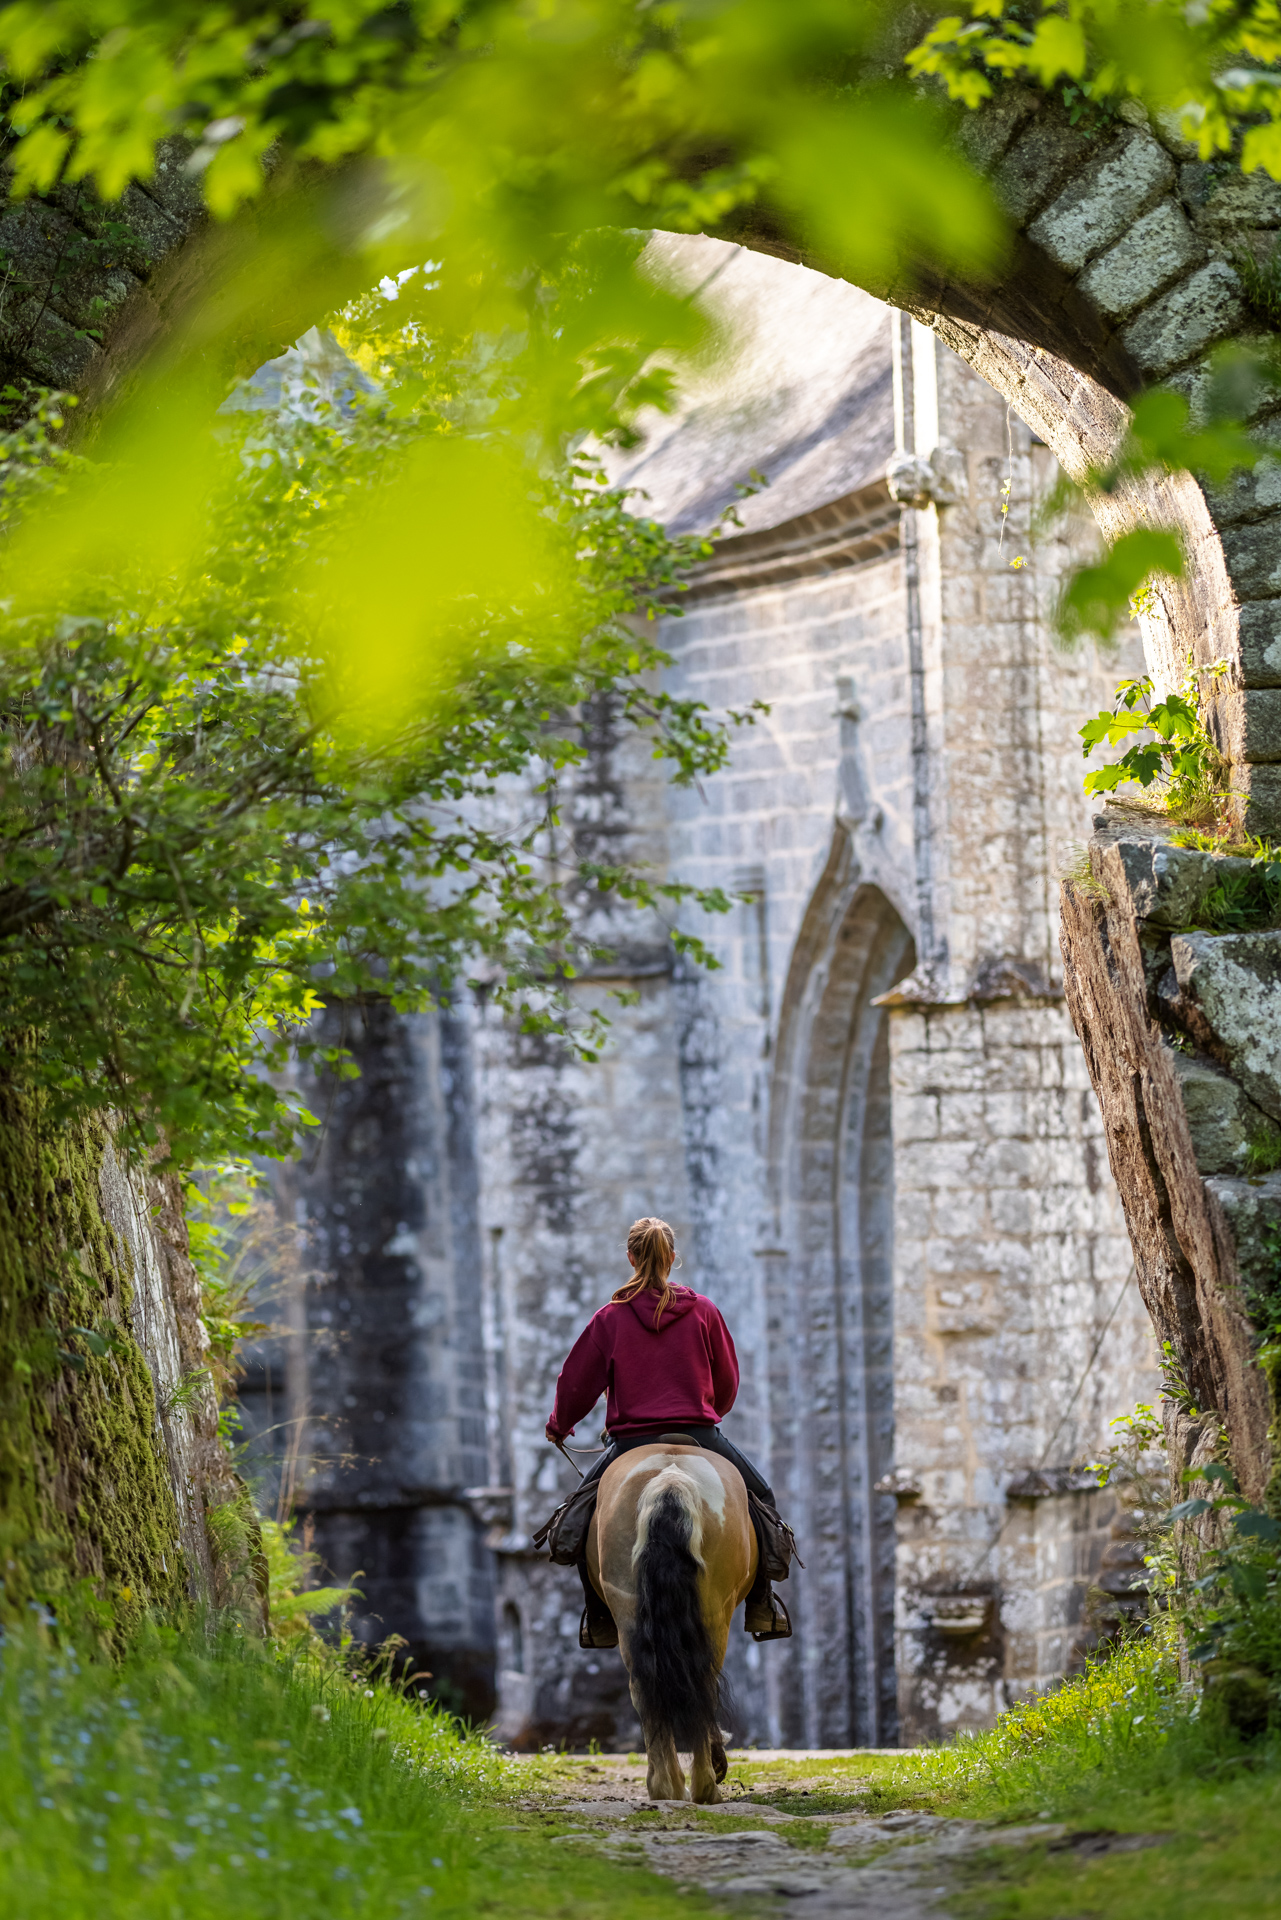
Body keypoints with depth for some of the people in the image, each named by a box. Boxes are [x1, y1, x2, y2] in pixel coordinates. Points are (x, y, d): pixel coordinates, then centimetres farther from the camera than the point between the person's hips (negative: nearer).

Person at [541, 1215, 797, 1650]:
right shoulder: (703, 1312, 0)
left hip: (630, 1442, 0)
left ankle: (600, 1622, 15)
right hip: (699, 1435, 0)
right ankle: (762, 1608, 11)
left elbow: (577, 1383, 4)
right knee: (760, 1499, 18)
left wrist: (558, 1426, 24)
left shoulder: (609, 1319, -2)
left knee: (582, 1510, 21)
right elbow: (728, 1381, 10)